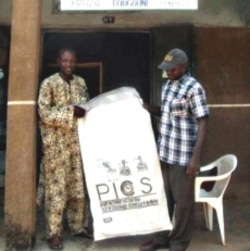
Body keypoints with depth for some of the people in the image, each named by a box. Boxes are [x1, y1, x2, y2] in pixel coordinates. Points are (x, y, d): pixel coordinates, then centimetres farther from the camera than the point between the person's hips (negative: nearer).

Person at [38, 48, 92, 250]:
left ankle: (79, 225, 25)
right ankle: (54, 233, 11)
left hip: (78, 140, 5)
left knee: (79, 185, 11)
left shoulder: (81, 82, 11)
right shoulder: (48, 83, -5)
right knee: (57, 186, 0)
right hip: (56, 142, -5)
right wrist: (70, 111, -20)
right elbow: (43, 112, -13)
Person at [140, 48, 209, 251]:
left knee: (183, 200, 6)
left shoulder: (194, 88, -14)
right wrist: (149, 109, 4)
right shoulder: (167, 85, 10)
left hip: (183, 155, -8)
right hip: (164, 152, 8)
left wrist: (196, 156, -22)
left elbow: (203, 122, -17)